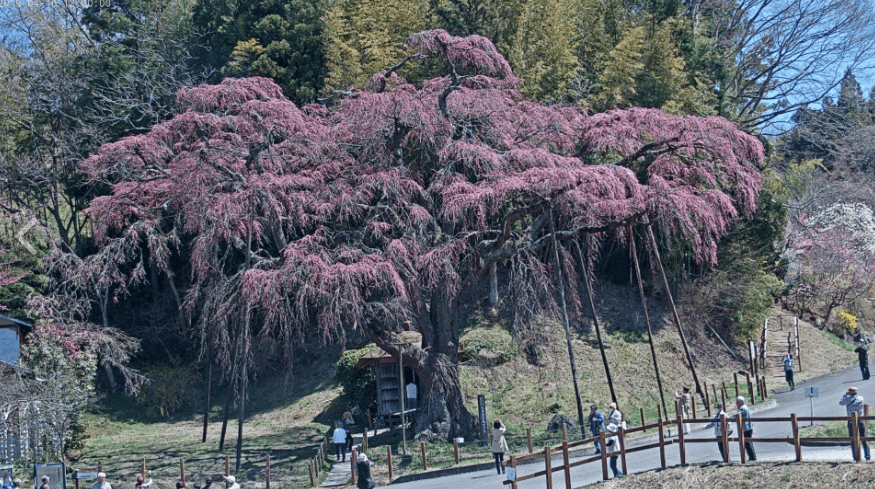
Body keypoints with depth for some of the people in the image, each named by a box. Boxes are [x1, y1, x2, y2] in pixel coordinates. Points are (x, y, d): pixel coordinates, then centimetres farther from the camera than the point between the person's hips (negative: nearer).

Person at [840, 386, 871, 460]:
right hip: (861, 421, 2)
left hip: (851, 422, -2)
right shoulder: (861, 398, 2)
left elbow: (840, 403, 12)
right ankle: (867, 456, 3)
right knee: (864, 440, 6)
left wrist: (845, 395, 20)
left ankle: (855, 457, -2)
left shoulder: (848, 399, -5)